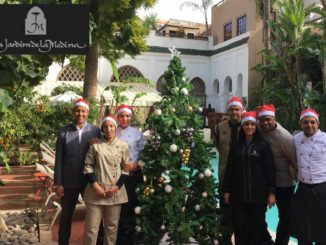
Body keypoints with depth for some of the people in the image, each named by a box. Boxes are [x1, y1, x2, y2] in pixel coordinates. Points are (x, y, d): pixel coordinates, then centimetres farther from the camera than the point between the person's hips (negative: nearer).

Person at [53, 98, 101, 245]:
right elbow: (59, 159, -1)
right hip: (69, 181, 0)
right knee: (66, 214, 14)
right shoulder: (64, 132, 0)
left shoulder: (96, 131, -1)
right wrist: (58, 183, -4)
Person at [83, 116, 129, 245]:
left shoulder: (123, 145, 4)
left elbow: (126, 168, 4)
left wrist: (117, 186, -7)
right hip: (96, 190, -1)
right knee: (91, 228, 1)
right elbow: (88, 166, 1)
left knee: (112, 227, 11)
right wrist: (95, 185, -9)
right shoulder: (95, 144, 1)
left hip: (116, 191, 1)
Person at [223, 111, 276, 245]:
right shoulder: (236, 145, 6)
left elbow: (270, 169, -3)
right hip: (238, 193, 2)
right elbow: (229, 169, 8)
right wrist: (226, 190, 5)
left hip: (258, 193, -2)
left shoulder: (263, 144, -1)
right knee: (240, 226, 4)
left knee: (256, 226, 8)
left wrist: (271, 192, -7)